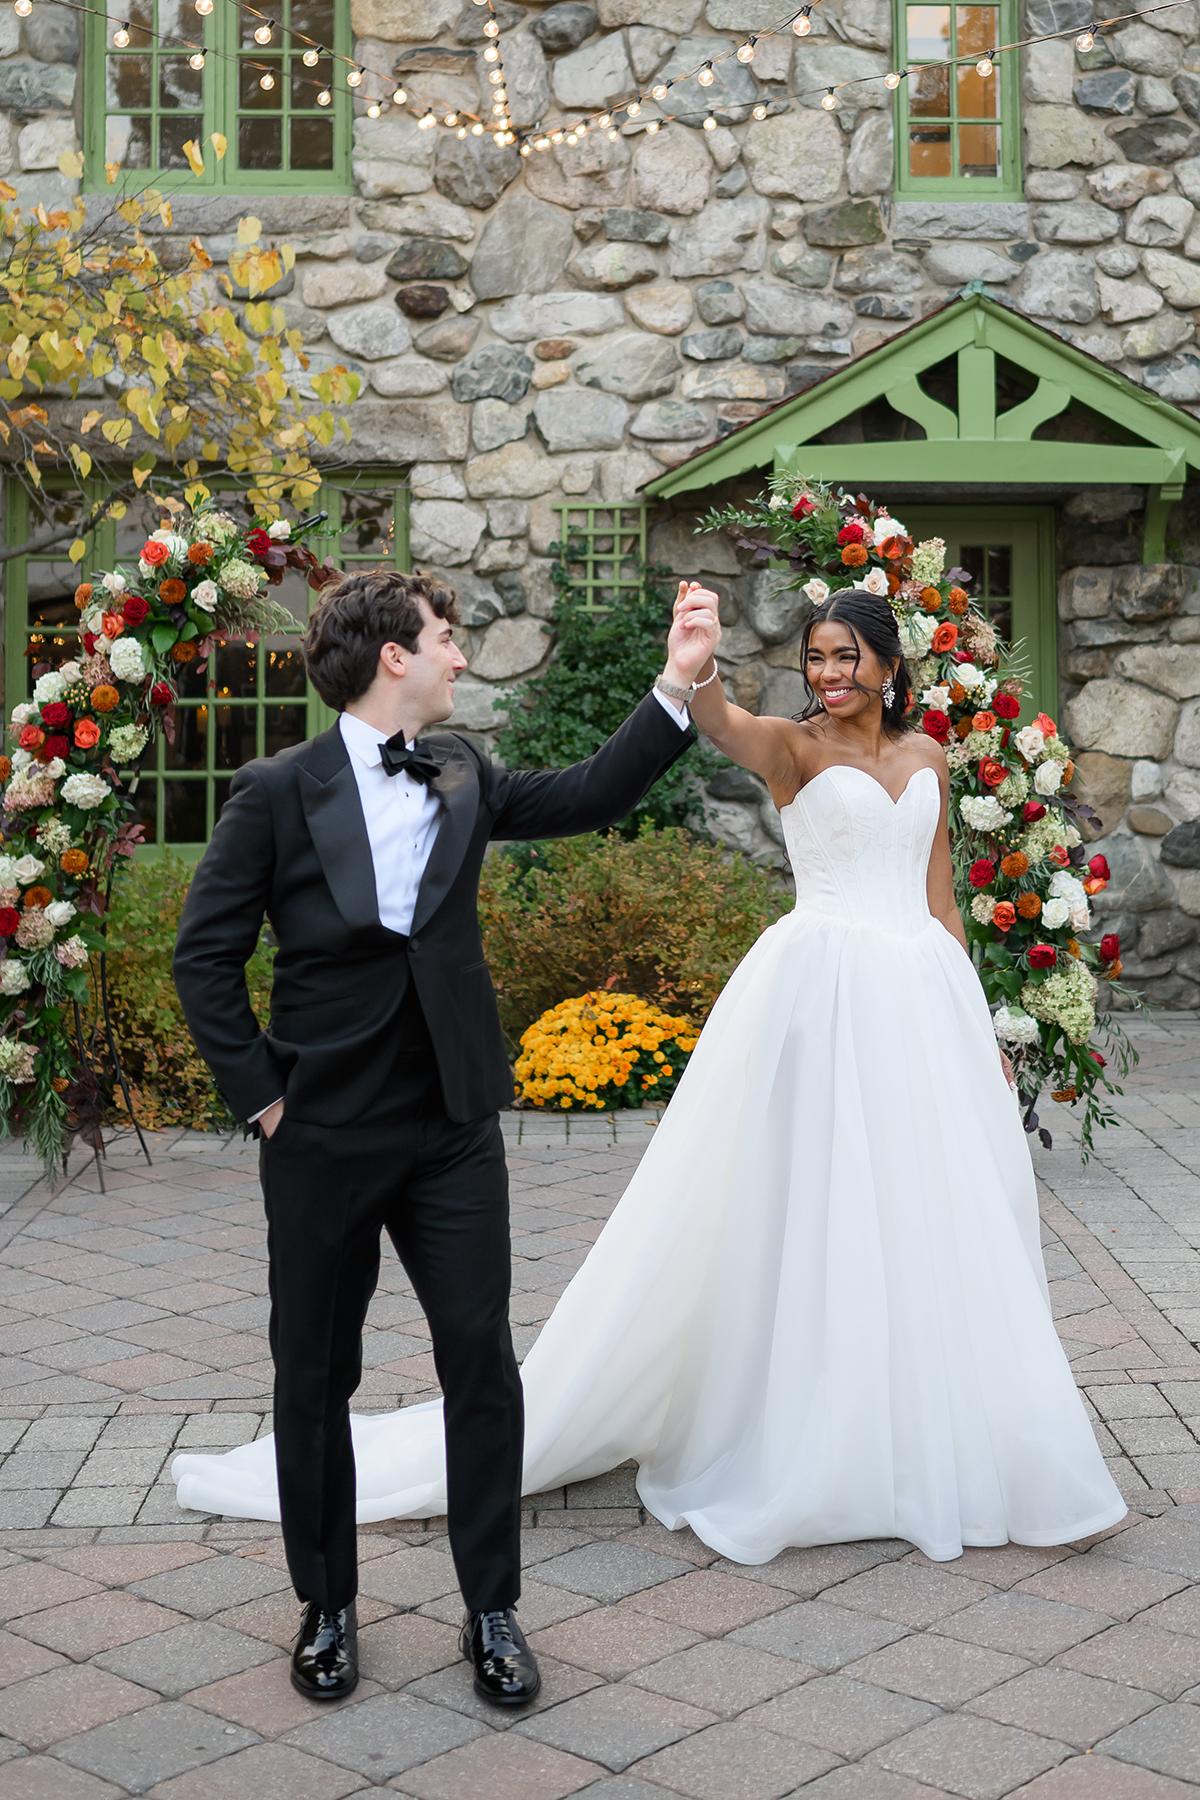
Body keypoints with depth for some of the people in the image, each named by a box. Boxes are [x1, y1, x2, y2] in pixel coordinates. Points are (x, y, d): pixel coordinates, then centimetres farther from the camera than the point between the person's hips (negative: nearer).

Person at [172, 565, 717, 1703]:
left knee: (483, 1363, 4)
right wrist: (258, 1091, -7)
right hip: (322, 1137, -3)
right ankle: (325, 1607, 29)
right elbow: (205, 954, -4)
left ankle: (491, 1610, 20)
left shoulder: (461, 777, 6)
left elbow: (588, 797, 5)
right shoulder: (279, 792, -7)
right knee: (315, 1376, 10)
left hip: (454, 1131, 3)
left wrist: (676, 684, -2)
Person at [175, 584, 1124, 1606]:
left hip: (925, 1001, 6)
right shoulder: (795, 747, -2)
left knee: (932, 1222, 10)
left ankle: (924, 1448, 26)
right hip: (823, 990, -5)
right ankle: (800, 1447, 10)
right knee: (811, 1218, -3)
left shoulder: (928, 758, 14)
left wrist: (980, 1024, 16)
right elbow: (720, 723, -25)